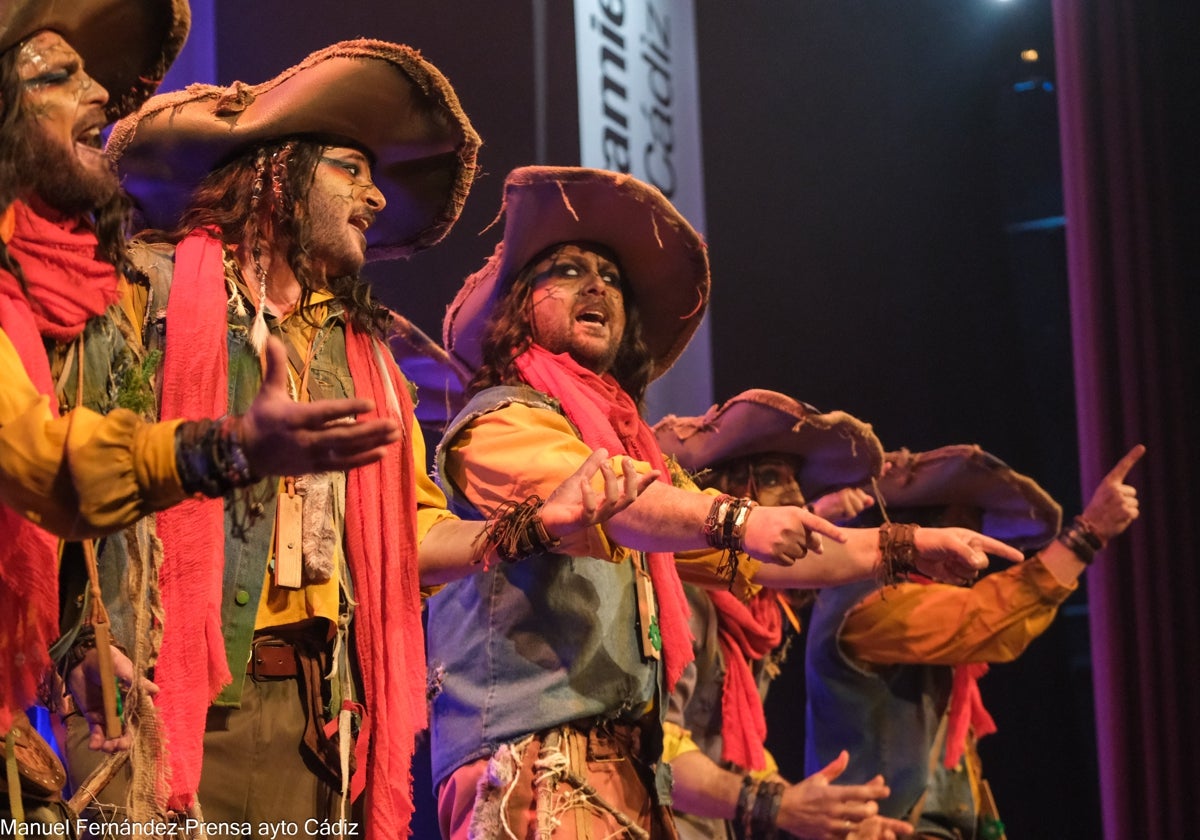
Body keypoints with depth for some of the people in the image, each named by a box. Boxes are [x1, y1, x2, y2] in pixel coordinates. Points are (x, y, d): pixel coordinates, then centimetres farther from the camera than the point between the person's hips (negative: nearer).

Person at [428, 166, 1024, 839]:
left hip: (627, 774, 8)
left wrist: (907, 547, 17)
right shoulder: (501, 420, -1)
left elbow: (748, 559, 24)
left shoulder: (622, 440, 26)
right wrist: (732, 518, -37)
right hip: (538, 765, -8)